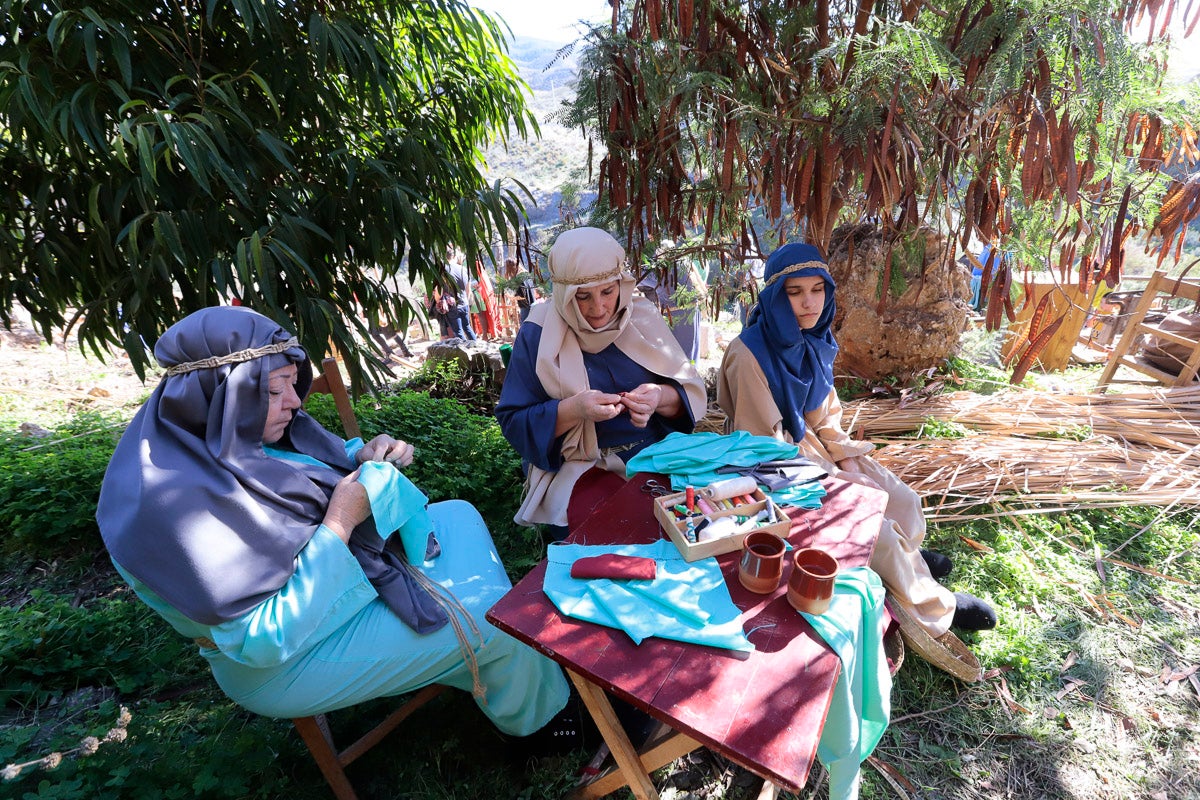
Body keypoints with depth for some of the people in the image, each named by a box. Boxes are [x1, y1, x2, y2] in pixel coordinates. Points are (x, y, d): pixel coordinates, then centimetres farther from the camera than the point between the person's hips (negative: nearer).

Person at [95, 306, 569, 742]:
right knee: (488, 618, -11)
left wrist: (361, 457, -10)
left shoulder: (231, 432, -8)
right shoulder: (178, 508, -33)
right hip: (287, 659, -9)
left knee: (459, 517, 10)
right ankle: (536, 714, 22)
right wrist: (340, 523, -30)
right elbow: (266, 640, -30)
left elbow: (307, 468, 12)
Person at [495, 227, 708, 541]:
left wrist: (661, 398, -19)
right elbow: (512, 421, -5)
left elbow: (691, 392, 5)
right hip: (578, 467, -3)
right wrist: (573, 409, -22)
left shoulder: (643, 317, 4)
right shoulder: (537, 336, -4)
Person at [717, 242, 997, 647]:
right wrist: (831, 479, -16)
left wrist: (844, 458, -3)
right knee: (875, 527, -13)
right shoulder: (749, 355, -26)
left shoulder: (812, 340, -2)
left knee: (904, 502, 1)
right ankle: (933, 608, 14)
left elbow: (825, 411, 10)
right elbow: (765, 441, -21)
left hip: (813, 447, 7)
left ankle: (903, 556, 36)